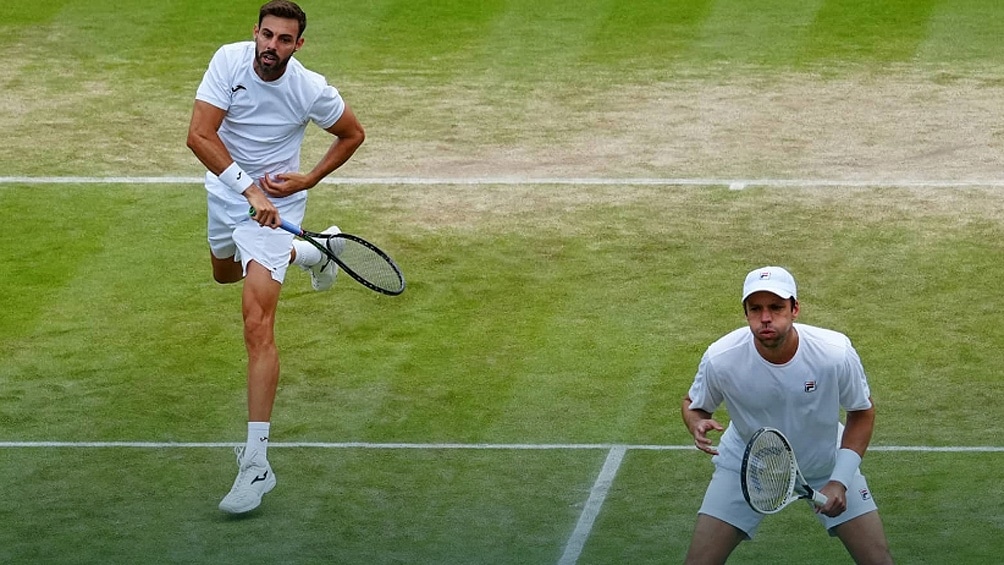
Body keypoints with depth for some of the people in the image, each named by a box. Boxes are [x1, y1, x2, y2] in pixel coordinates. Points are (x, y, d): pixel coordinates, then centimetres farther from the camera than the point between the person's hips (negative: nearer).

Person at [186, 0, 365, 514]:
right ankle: (314, 252, 62)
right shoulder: (230, 60, -20)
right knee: (225, 272, 36)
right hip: (225, 192, 5)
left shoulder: (312, 90, -22)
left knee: (257, 324, -19)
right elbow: (200, 134, -26)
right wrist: (249, 188, -34)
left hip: (273, 203, -5)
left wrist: (309, 179, -16)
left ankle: (255, 462, -24)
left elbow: (352, 134, -2)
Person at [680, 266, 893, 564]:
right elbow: (693, 404, -5)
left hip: (827, 463, 0)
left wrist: (840, 480, -18)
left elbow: (862, 412, -10)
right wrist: (698, 424, -30)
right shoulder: (721, 358, -28)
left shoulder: (836, 353, -29)